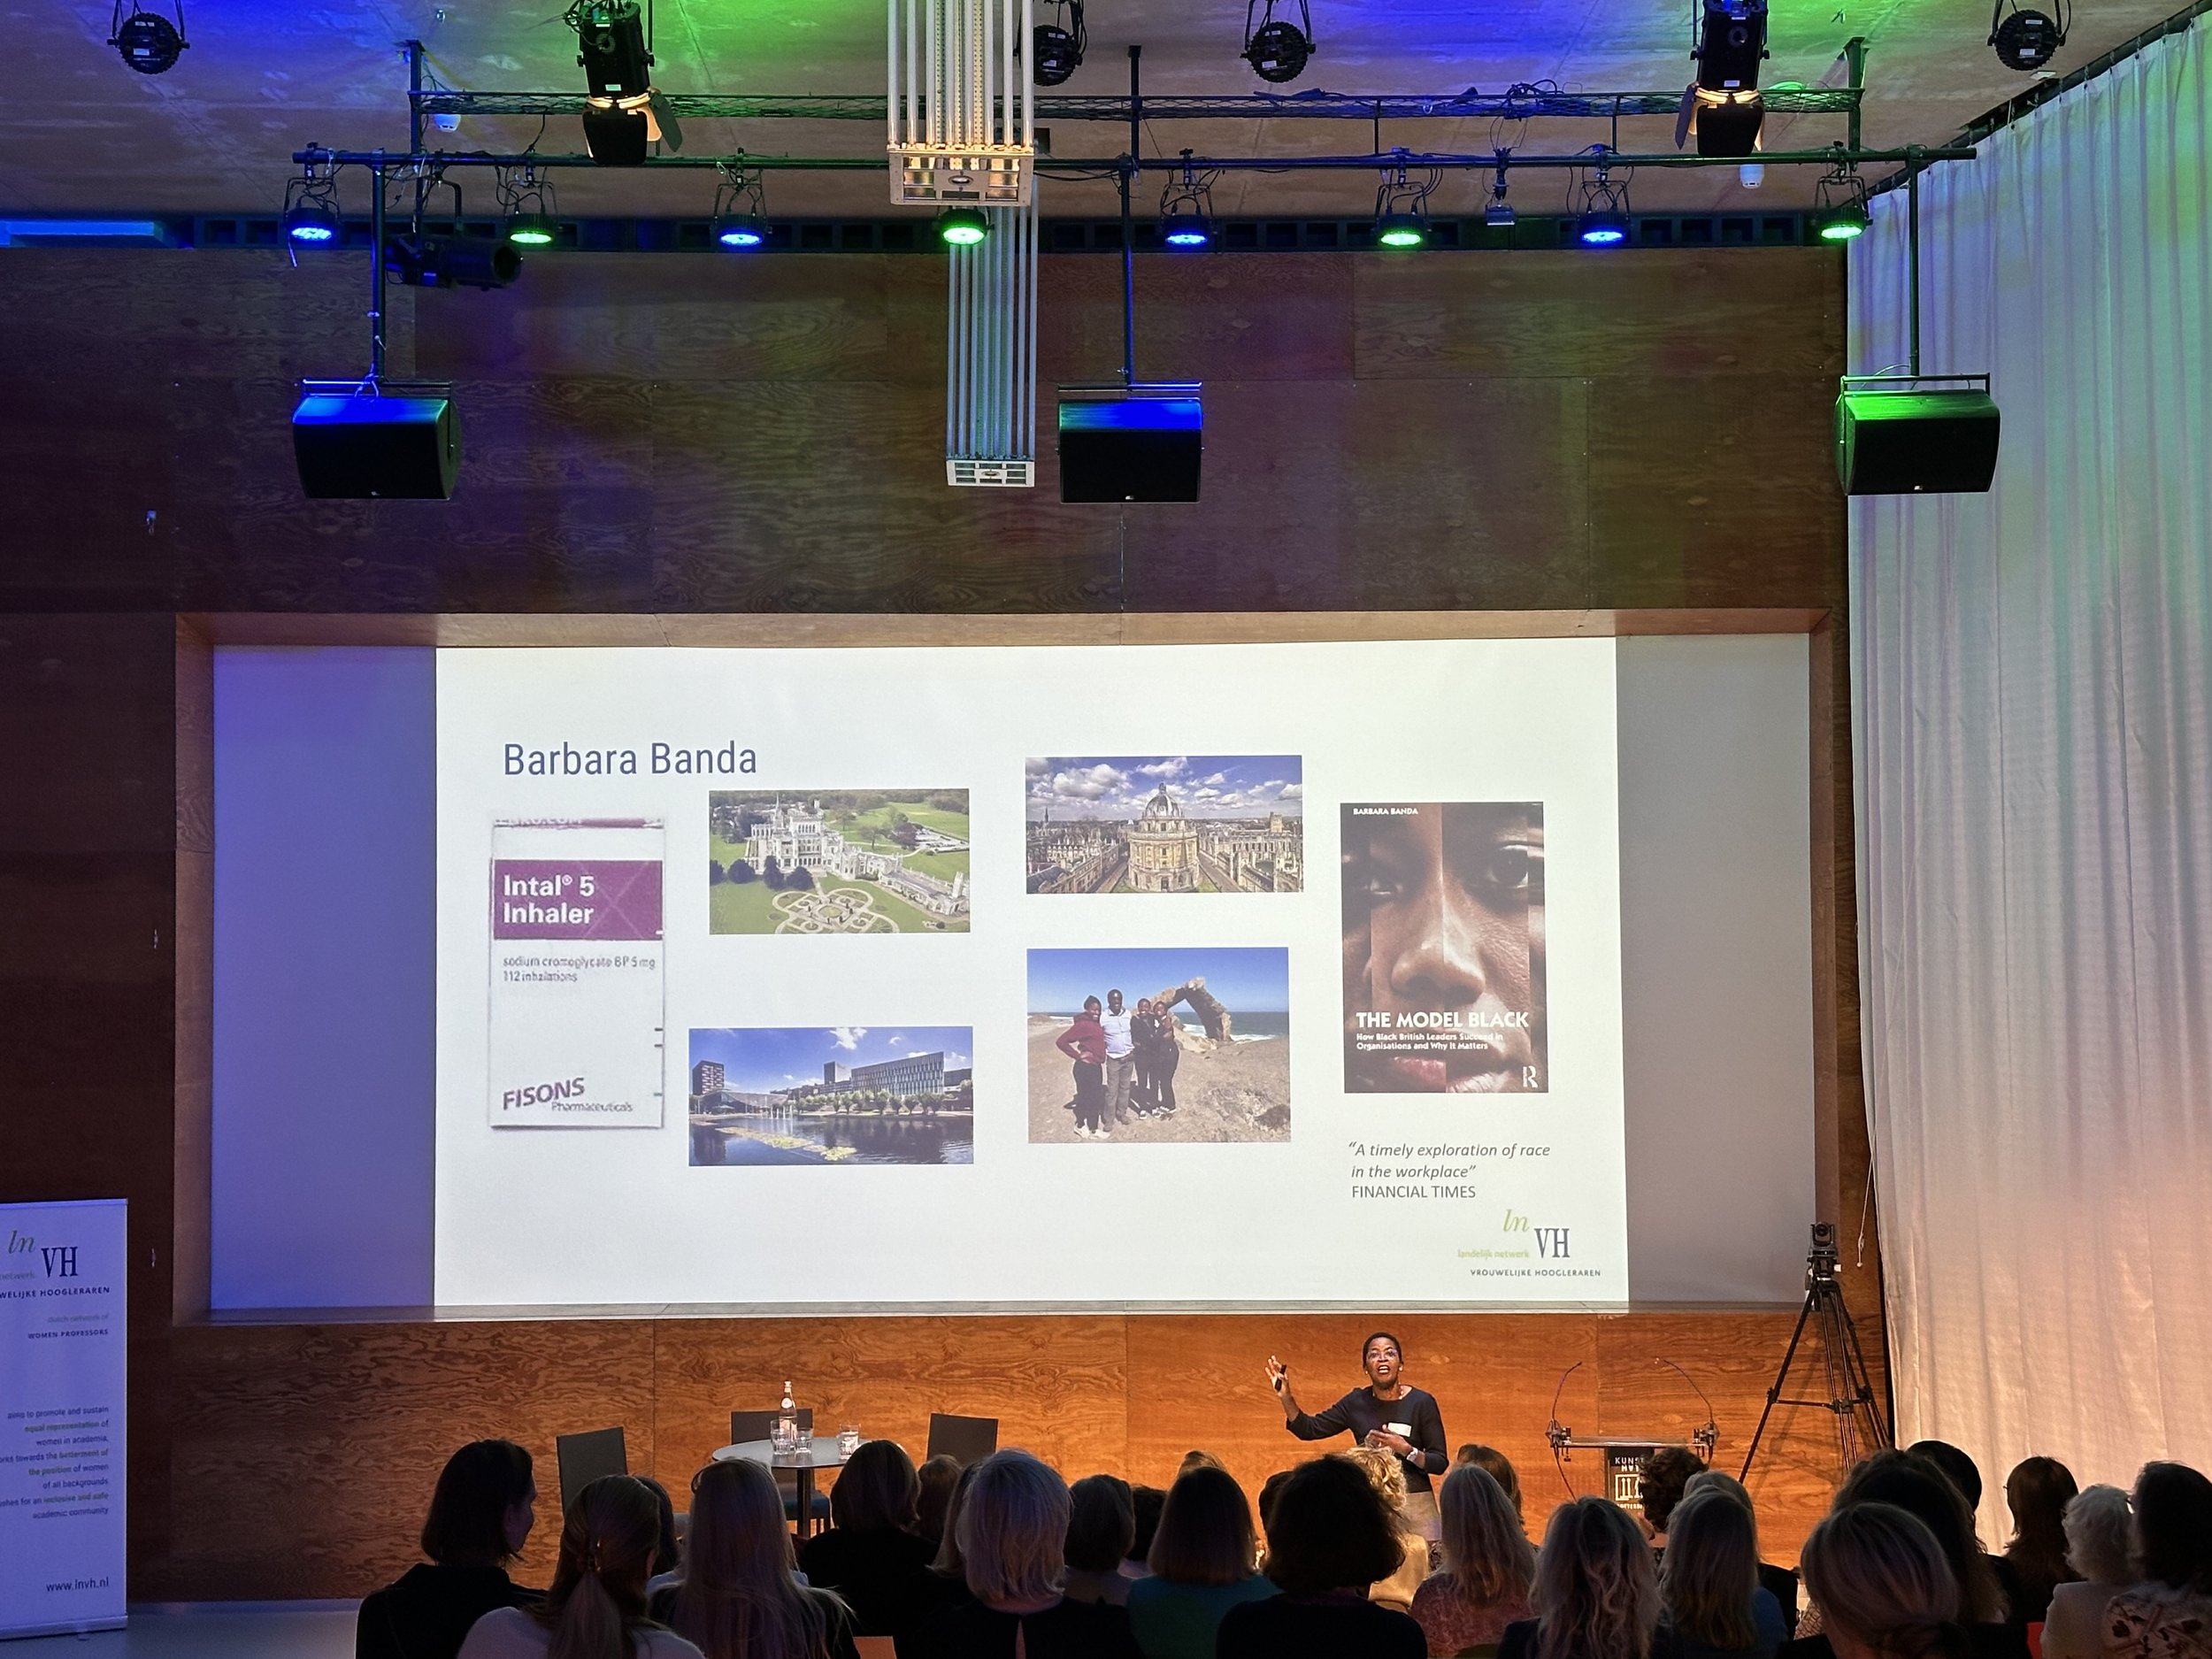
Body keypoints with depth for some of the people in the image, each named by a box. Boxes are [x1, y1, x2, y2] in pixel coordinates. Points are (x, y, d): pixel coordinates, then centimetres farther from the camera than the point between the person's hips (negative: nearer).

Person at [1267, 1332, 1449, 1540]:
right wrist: (1285, 1397, -5)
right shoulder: (1358, 1403, 7)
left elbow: (1440, 1463, -4)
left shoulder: (1421, 1403, -3)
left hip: (1415, 1506, -2)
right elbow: (1308, 1430, 10)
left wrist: (1406, 1450, -21)